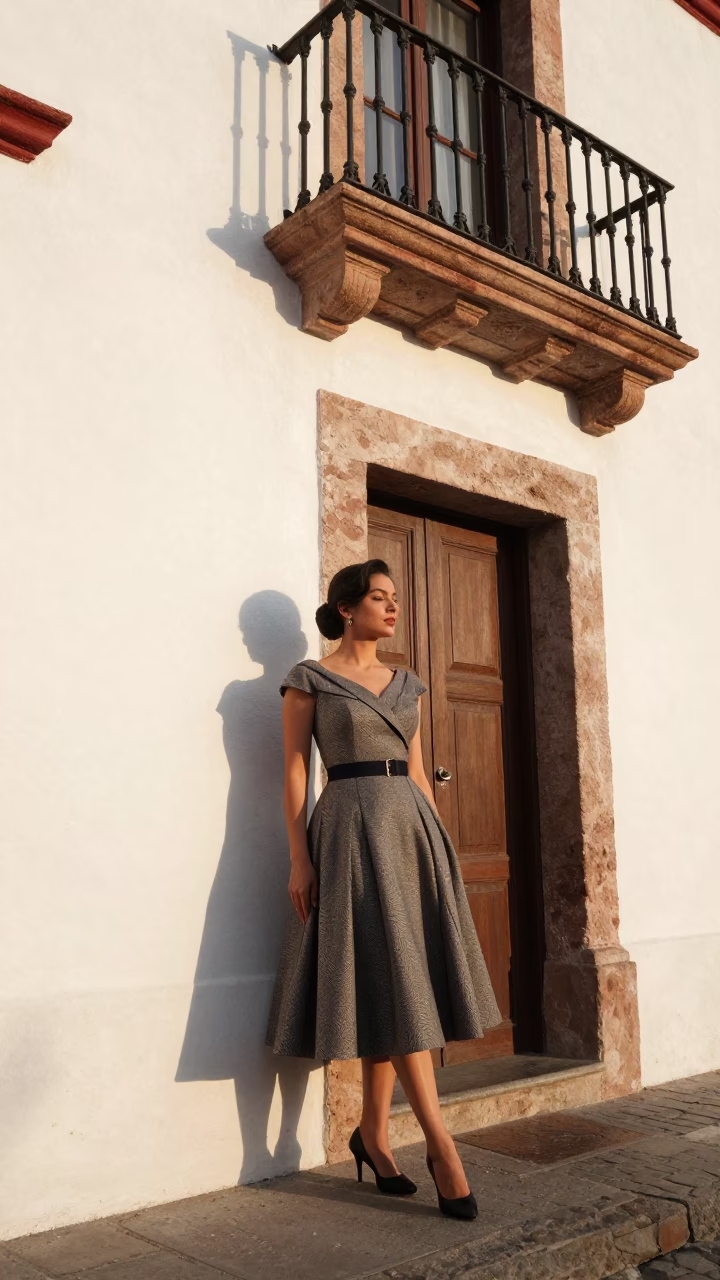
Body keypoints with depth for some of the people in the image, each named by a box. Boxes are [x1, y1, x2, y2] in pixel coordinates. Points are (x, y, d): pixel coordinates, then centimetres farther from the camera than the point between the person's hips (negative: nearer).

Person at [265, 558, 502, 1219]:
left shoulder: (406, 683, 16)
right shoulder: (310, 679, 0)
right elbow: (295, 771, -3)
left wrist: (440, 842, 13)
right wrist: (299, 858, -9)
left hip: (411, 826, 6)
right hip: (351, 828, -6)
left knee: (398, 983, 6)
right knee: (392, 979, -9)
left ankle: (373, 1132, 18)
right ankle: (441, 1145, -4)